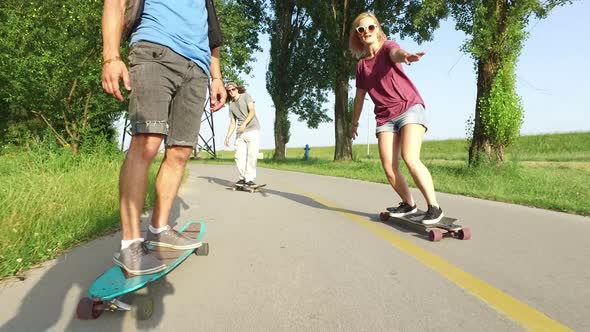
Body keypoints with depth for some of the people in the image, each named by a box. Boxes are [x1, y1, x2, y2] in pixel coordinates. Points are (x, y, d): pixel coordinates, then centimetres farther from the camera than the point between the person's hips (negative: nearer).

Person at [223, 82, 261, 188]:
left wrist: (244, 124, -22)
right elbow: (232, 123, 16)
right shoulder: (231, 105, 16)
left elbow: (252, 111, -9)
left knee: (251, 155, -10)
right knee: (239, 156, -2)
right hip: (240, 133, 5)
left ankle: (249, 179, -7)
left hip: (253, 130, -5)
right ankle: (243, 178, 9)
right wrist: (228, 136, 6)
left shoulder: (246, 96, 4)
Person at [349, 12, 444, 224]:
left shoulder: (387, 47, -2)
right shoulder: (361, 65, 13)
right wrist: (355, 121, 29)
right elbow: (360, 95, 22)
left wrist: (406, 56, -52)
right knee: (389, 168, -4)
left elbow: (396, 53, -28)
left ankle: (434, 207, -13)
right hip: (385, 117, 5)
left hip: (410, 108, -5)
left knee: (410, 158, -23)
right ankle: (408, 204, 17)